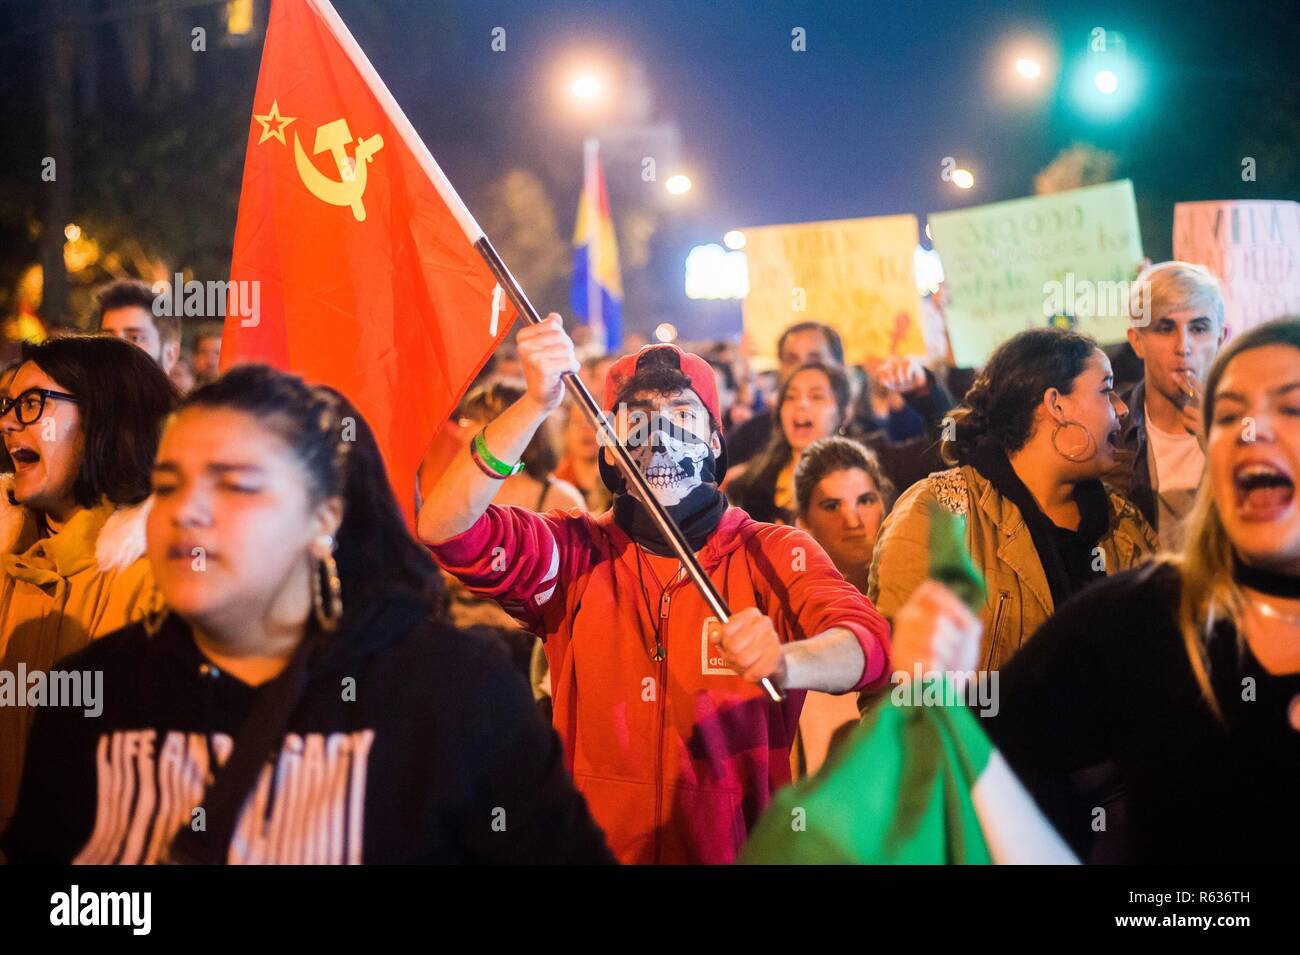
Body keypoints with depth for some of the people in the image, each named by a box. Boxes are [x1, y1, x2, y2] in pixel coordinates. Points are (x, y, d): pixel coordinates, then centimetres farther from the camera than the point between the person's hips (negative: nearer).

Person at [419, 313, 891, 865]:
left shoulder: (773, 554, -3)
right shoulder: (578, 552, 2)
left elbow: (868, 643, -21)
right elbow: (444, 528, -14)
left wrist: (785, 663, -43)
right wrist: (536, 405, -26)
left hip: (741, 849, -1)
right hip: (596, 845, 1)